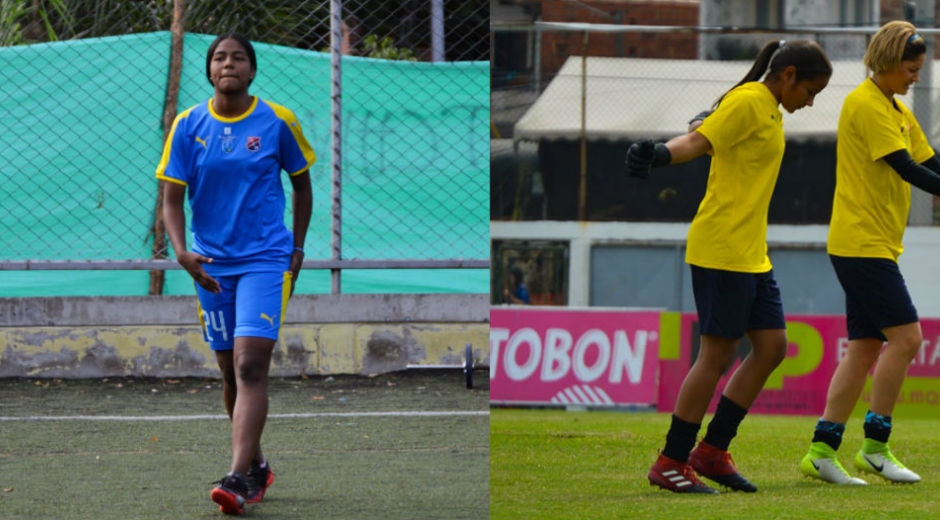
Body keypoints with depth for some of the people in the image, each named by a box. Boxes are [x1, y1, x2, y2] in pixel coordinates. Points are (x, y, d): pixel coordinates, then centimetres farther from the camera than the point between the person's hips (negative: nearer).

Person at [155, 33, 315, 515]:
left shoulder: (277, 122, -2)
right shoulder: (188, 127, 2)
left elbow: (302, 184, 11)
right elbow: (171, 198, 1)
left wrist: (296, 249, 8)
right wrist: (181, 250, -15)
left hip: (265, 258, -3)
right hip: (211, 264, 3)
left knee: (250, 366, -17)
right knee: (231, 373, 10)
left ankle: (239, 478, -24)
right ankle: (256, 467, 27)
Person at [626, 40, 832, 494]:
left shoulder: (770, 111, 18)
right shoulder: (747, 103, -11)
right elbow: (698, 141, -22)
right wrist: (659, 154, -38)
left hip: (751, 254, 10)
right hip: (720, 249, -10)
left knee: (771, 347, 8)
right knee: (718, 354, -6)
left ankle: (713, 451, 15)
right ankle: (670, 463, 2)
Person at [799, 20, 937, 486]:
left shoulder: (897, 111, 18)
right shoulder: (865, 104, -13)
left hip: (877, 246, 10)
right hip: (861, 243, -10)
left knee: (866, 347, 7)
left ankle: (822, 452, 7)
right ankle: (874, 447, -8)